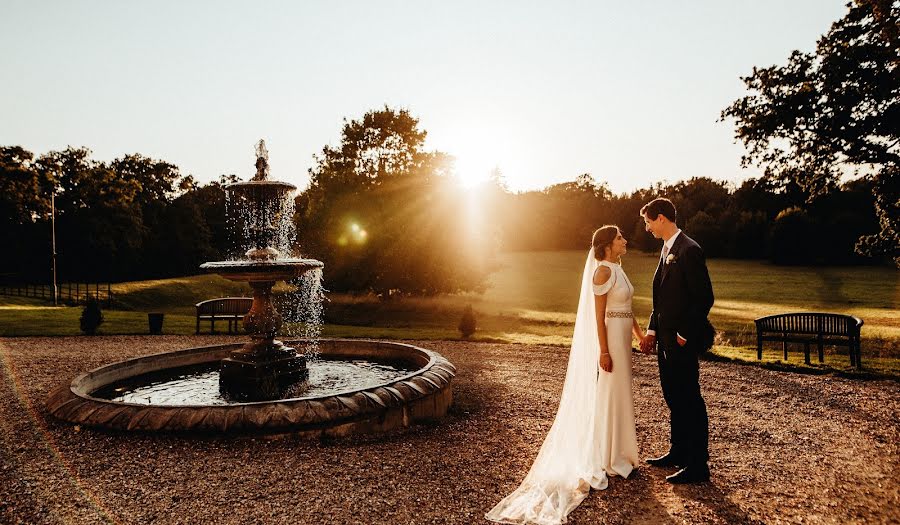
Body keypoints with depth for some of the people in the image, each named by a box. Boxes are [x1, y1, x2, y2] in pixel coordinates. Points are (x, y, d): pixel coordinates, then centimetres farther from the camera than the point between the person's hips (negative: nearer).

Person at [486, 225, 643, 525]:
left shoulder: (617, 269, 12)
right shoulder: (603, 270, -16)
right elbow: (599, 314, -20)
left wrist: (640, 334, 18)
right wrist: (604, 351, -22)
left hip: (621, 338, 10)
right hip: (609, 338, -10)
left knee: (618, 395, 17)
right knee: (605, 396, -1)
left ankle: (617, 453, 31)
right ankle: (600, 462, 10)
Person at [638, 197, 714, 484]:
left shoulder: (689, 250, -16)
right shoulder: (667, 249, 13)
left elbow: (704, 298, -19)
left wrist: (685, 335, -17)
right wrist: (652, 330, 13)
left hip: (682, 341, -10)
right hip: (665, 338, 10)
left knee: (689, 401, -1)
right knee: (674, 399, 19)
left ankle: (698, 466, 10)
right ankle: (678, 453, 32)